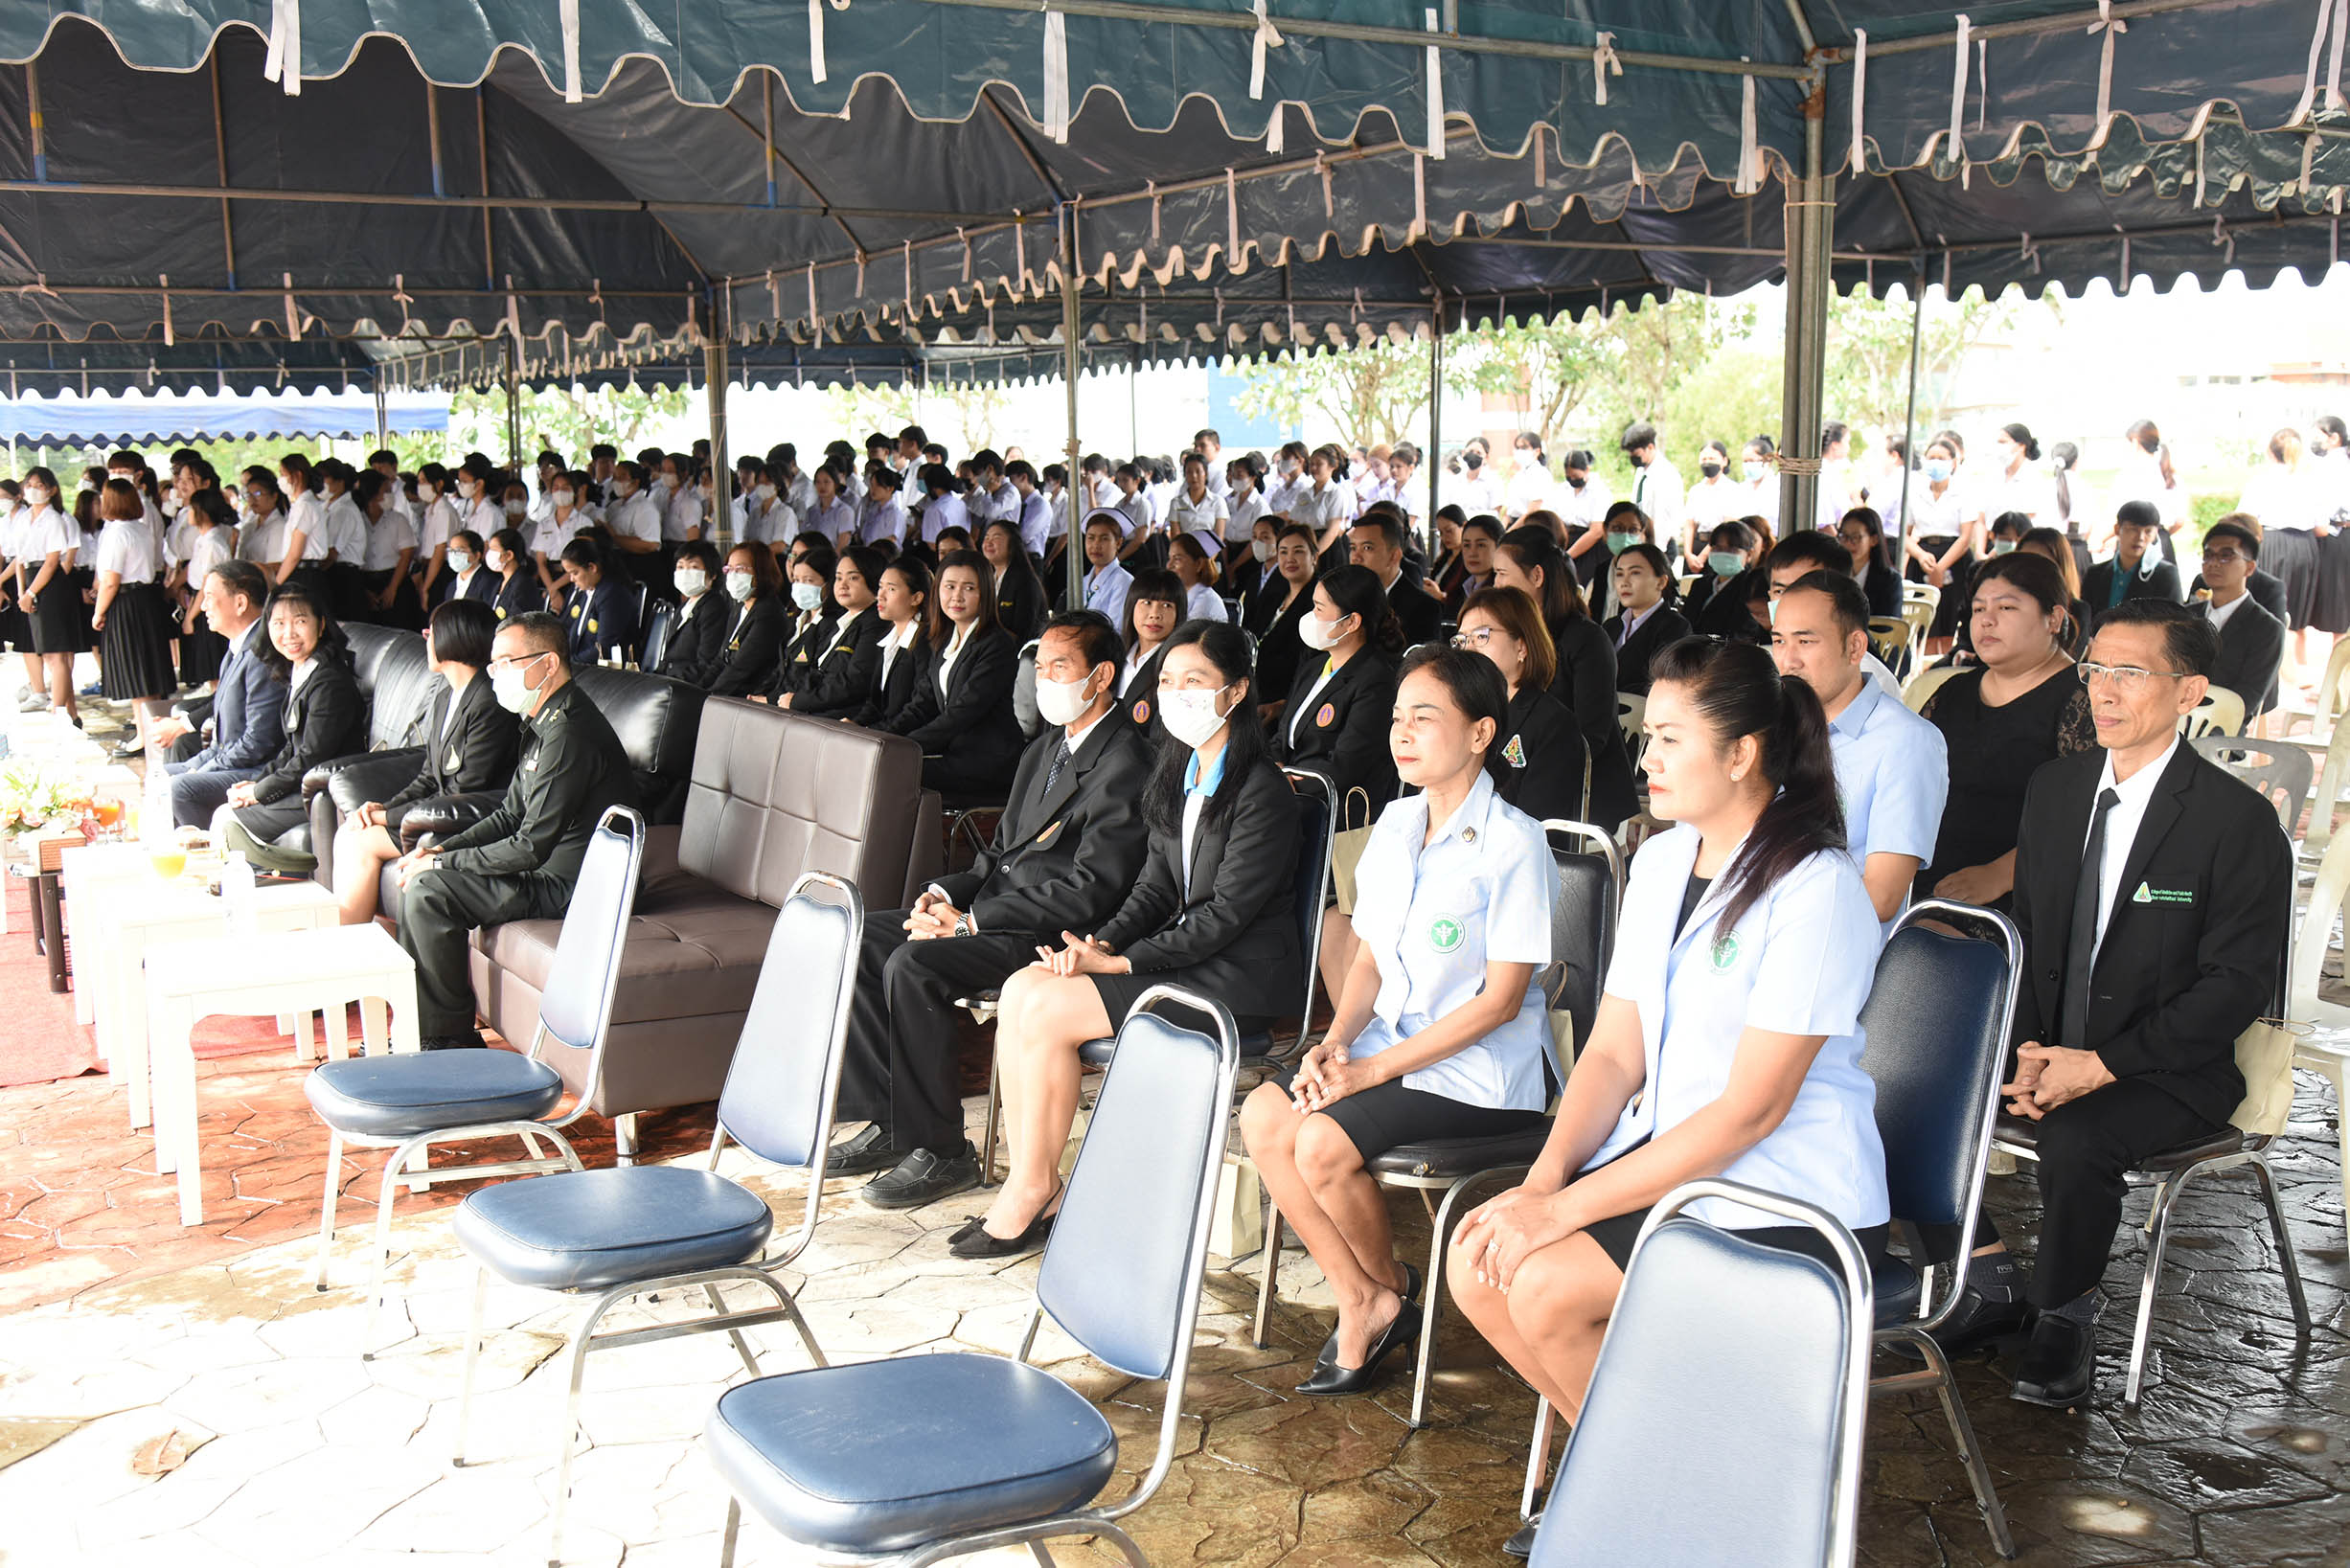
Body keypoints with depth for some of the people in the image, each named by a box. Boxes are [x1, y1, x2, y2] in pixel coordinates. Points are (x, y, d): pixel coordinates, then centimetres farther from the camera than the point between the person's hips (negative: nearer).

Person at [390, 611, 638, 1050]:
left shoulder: (569, 735, -23)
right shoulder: (545, 722, 12)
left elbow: (531, 847, -24)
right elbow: (509, 816, 18)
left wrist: (442, 863, -13)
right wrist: (439, 850, 3)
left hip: (573, 887, -11)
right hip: (550, 869, 11)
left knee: (429, 891, -18)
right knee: (409, 871, 10)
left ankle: (451, 1038, -3)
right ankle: (415, 1023, 16)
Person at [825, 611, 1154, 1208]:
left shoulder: (1124, 764, -13)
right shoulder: (1042, 751, 18)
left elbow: (1089, 888, -20)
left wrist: (971, 922, -19)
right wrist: (946, 893, 0)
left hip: (1053, 932, -10)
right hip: (992, 907, 10)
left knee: (912, 967, -27)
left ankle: (942, 1152, -14)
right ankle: (888, 1122, 2)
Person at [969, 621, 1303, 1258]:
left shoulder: (1262, 790, -15)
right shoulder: (1180, 774, 12)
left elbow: (1227, 912, -18)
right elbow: (1157, 884, 12)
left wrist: (1121, 961, -17)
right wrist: (1099, 942, -6)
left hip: (1238, 978, -8)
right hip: (1180, 953, 9)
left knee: (1045, 1012, -18)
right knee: (1020, 989, -10)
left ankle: (1034, 1191, -4)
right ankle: (1025, 1182, -7)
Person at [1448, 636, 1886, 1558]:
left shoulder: (1817, 892, -18)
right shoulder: (1660, 862, 8)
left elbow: (1752, 1109, -21)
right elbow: (1615, 1051, 7)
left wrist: (1570, 1207, -22)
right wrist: (1544, 1179, -10)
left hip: (1787, 1201, -8)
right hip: (1662, 1156, 8)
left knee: (1545, 1288, -22)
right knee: (1477, 1262, -10)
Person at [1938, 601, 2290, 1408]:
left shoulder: (2238, 820, -12)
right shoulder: (2056, 786, 6)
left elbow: (2239, 983, -14)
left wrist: (2102, 1065, -20)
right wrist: (2027, 1047, -7)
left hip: (2169, 1069, -6)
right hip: (2051, 1044, 6)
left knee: (2076, 1138, -34)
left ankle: (2065, 1314, -6)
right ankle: (1992, 1278, 5)